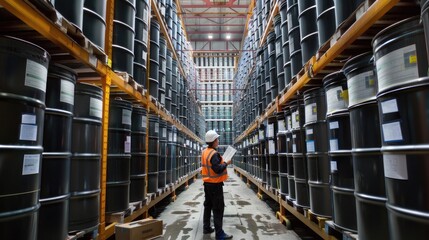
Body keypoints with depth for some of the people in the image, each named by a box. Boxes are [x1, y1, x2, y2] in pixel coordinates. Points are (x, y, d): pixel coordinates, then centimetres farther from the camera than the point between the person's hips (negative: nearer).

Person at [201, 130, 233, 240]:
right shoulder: (214, 154, -21)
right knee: (218, 208, -4)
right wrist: (226, 163, -14)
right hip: (215, 184, -9)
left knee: (208, 205, 18)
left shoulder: (204, 152, 7)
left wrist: (221, 161, 10)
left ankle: (206, 227, 27)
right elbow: (217, 169, -27)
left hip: (207, 183, 9)